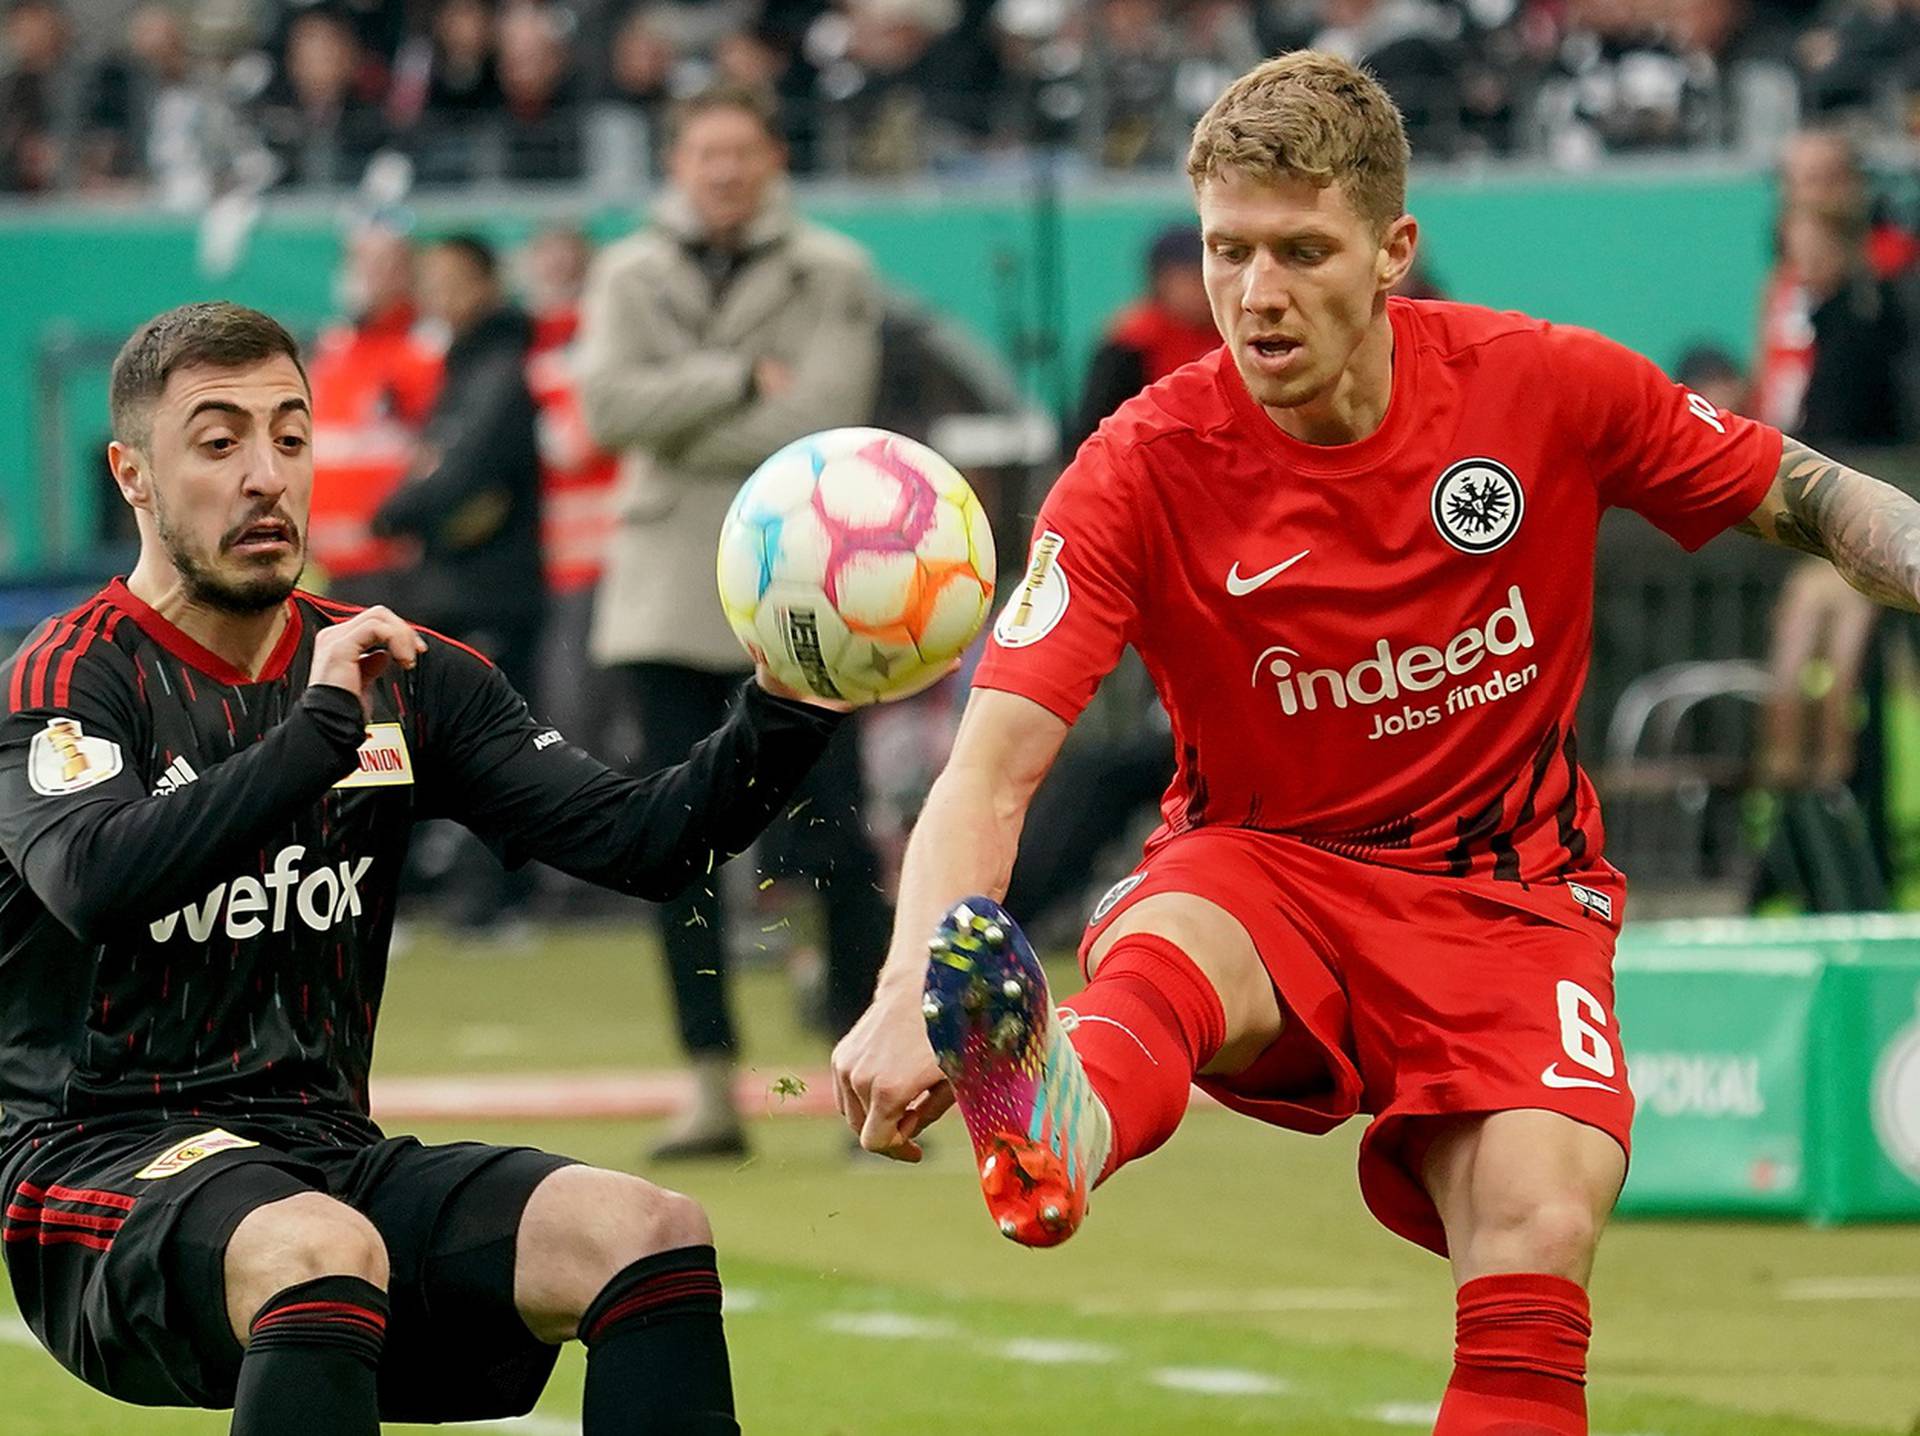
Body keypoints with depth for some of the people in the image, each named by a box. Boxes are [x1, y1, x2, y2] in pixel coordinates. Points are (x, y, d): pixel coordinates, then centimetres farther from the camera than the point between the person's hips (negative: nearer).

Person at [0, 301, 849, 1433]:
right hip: (98, 1163, -6)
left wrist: (787, 713, -14)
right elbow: (97, 882, -25)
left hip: (331, 1157, 6)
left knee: (652, 1236, -17)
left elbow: (641, 842, 4)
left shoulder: (406, 678, 13)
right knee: (323, 1251, -38)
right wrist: (320, 726, -24)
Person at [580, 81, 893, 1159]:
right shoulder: (631, 275, 9)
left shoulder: (833, 276, 2)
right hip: (669, 598, 3)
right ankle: (714, 1089, 7)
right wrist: (742, 382, -12)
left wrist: (680, 423, -10)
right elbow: (610, 405, -6)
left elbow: (823, 423, -11)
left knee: (833, 841, -9)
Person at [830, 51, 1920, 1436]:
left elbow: (1807, 500, 7)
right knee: (1162, 951, -38)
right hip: (1267, 873, -1)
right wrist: (911, 997, -41)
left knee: (1539, 1235, -27)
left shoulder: (1550, 385, -9)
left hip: (1508, 893, 2)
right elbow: (992, 767, -23)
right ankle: (1057, 1132, -74)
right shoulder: (1145, 470, -14)